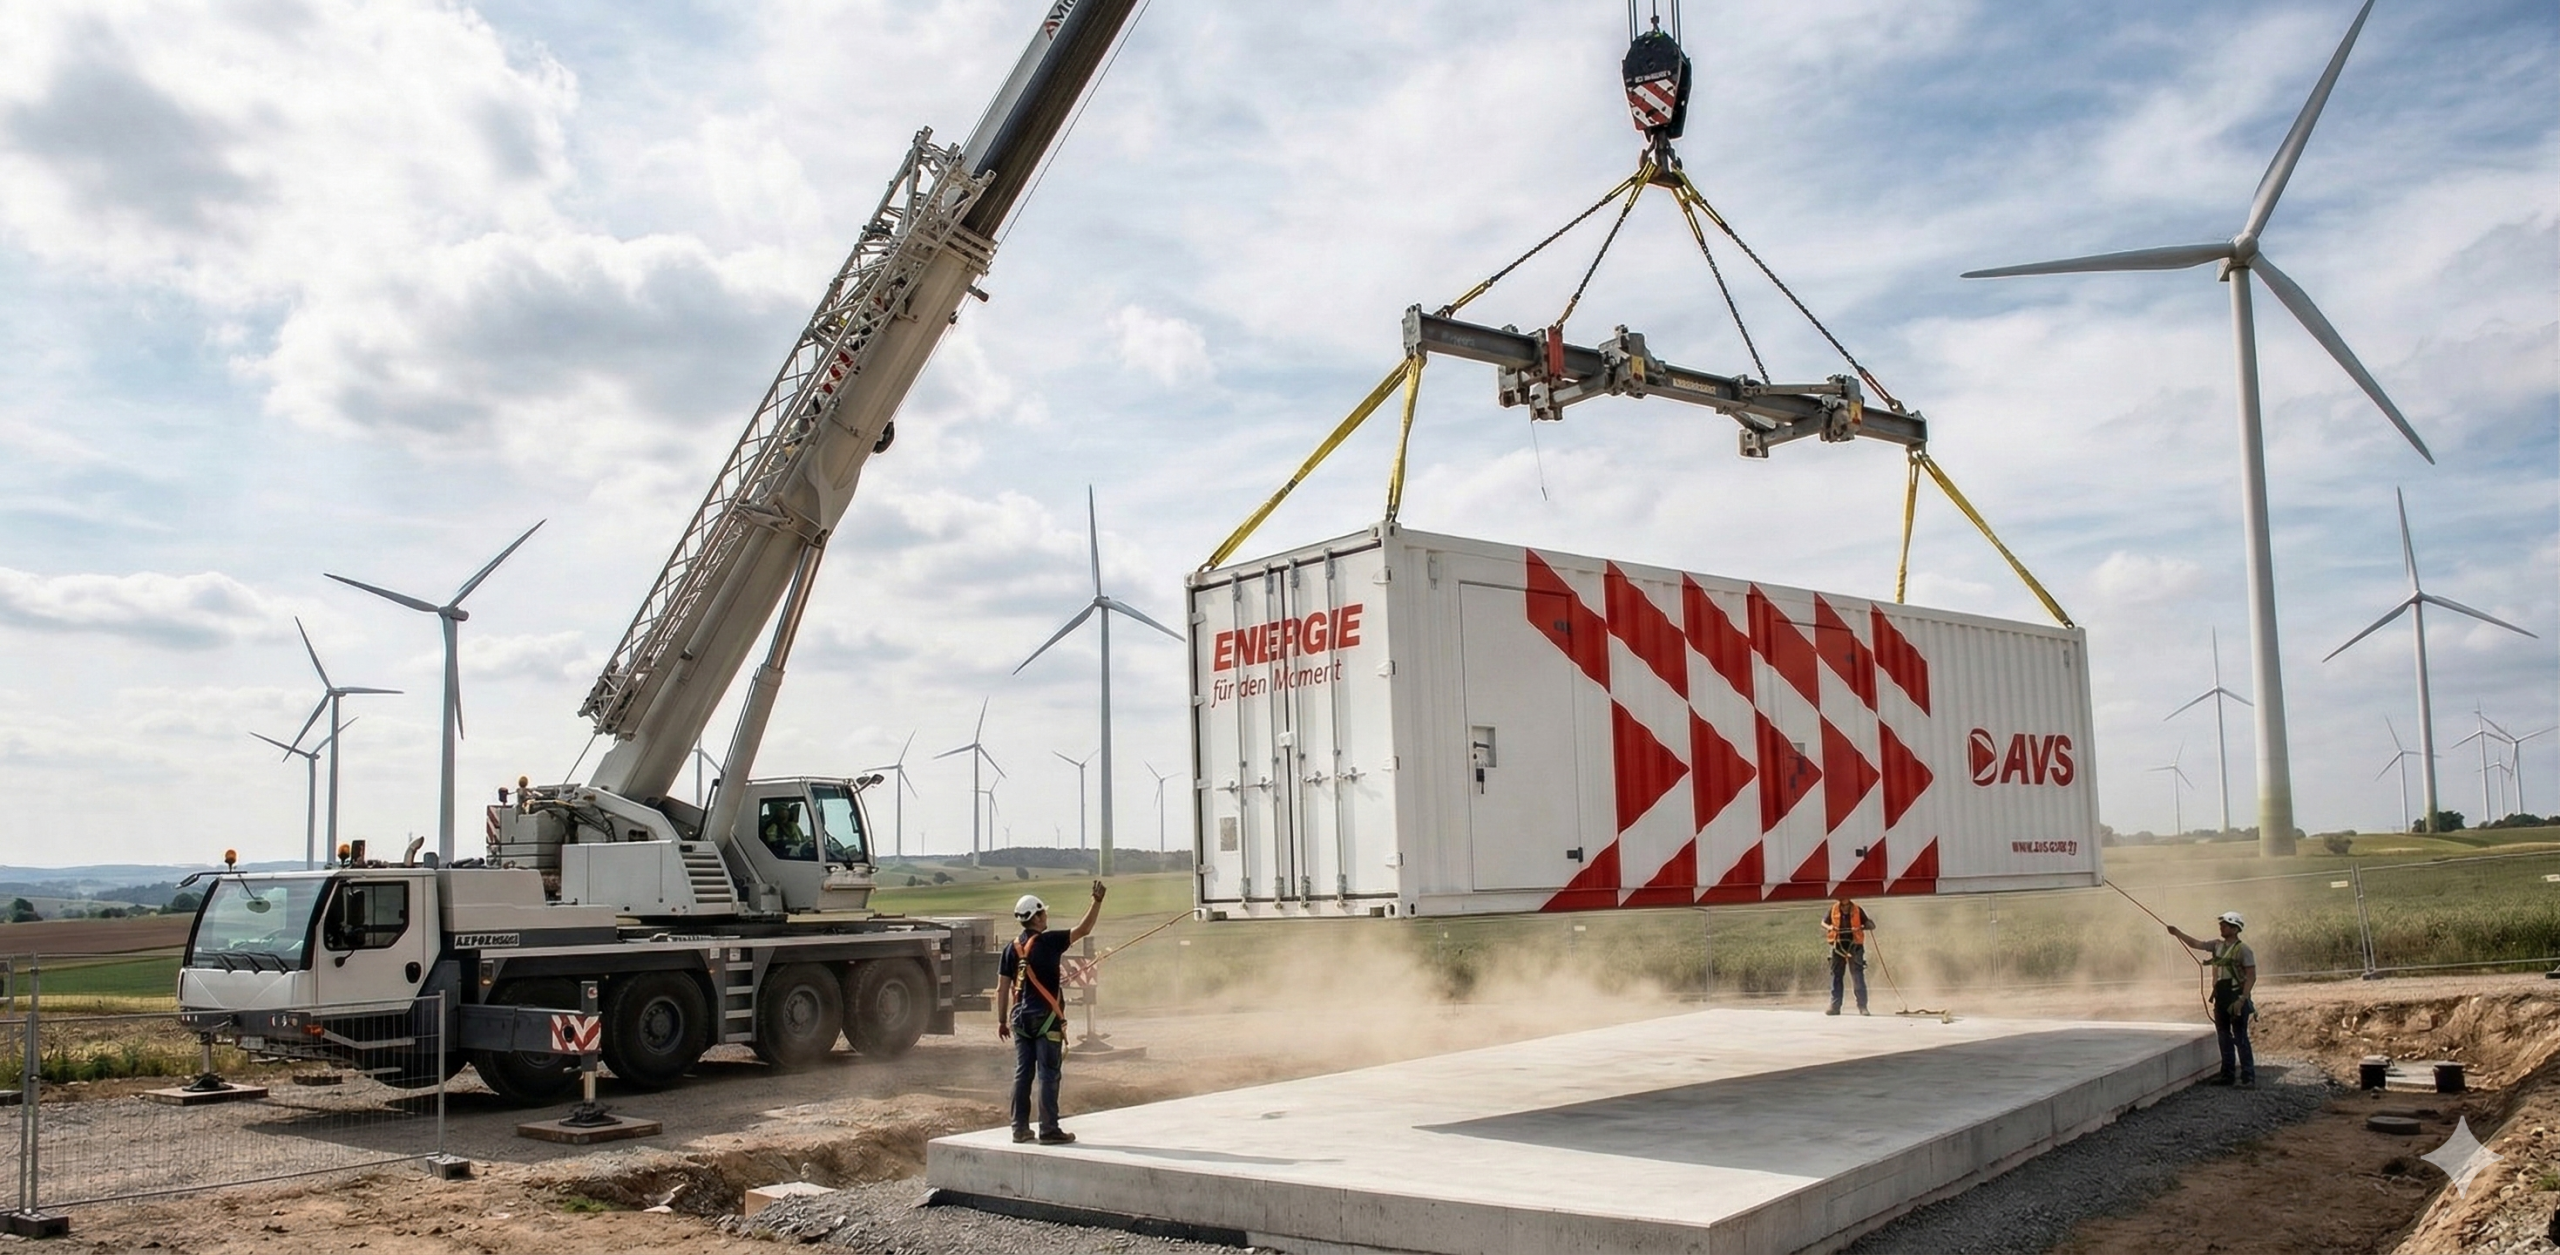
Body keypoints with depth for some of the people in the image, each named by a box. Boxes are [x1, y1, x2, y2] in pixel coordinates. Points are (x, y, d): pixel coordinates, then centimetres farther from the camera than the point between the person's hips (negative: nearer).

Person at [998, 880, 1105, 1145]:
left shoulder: (1012, 948, 7)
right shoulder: (1048, 942, -11)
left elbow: (1002, 988, 8)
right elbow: (1083, 930, -12)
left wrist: (1002, 1021, 14)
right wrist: (1097, 901, -8)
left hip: (1021, 1018, 6)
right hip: (1046, 1018, -6)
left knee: (1022, 1073, 10)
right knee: (1048, 1075, -2)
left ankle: (1020, 1129, 14)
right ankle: (1048, 1131, -1)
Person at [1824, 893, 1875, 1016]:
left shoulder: (1858, 910, -6)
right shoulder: (1833, 910, -1)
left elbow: (1871, 925, -5)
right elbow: (1823, 922, 12)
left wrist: (1861, 927, -25)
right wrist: (1829, 927, -11)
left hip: (1854, 946, -2)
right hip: (1838, 946, 2)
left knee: (1858, 977, -4)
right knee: (1835, 976, 5)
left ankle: (1863, 1007, 3)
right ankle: (1835, 1007, 12)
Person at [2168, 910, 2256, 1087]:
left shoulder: (2243, 949, -11)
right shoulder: (2217, 946, 9)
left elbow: (2251, 976, -14)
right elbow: (2195, 944, 13)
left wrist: (2242, 999, -20)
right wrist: (2177, 933, 1)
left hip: (2236, 999, -8)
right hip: (2221, 999, 8)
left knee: (2240, 1038, -7)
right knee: (2223, 1037, 12)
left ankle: (2248, 1077, -4)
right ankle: (2227, 1075, 19)